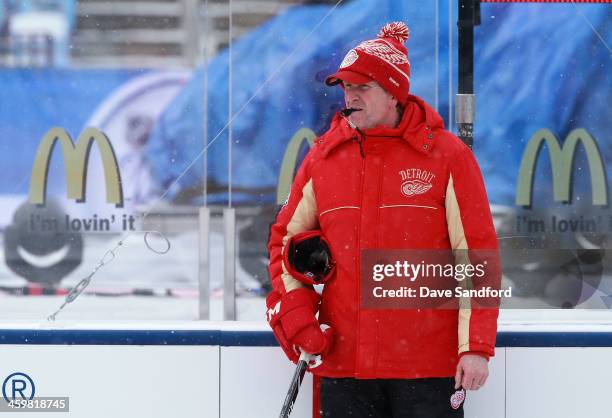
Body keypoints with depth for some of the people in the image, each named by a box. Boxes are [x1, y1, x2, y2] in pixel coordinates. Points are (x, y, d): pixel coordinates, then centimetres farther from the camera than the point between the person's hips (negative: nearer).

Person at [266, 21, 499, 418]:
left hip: (429, 366, -3)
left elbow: (477, 255, -4)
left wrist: (476, 347, -9)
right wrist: (296, 313, 3)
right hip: (343, 362, 3)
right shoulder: (323, 158, 8)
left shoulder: (447, 156, -2)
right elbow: (286, 239, 18)